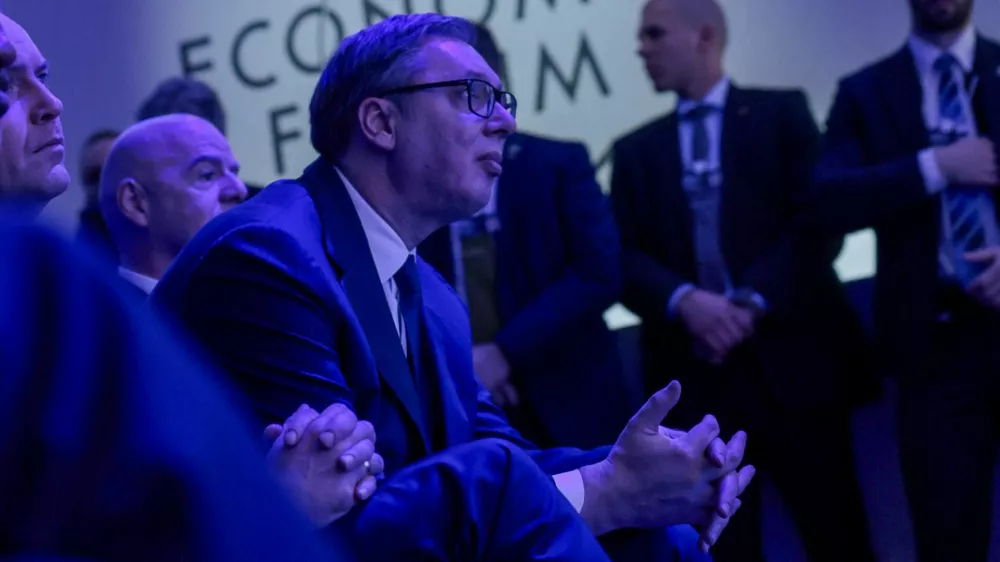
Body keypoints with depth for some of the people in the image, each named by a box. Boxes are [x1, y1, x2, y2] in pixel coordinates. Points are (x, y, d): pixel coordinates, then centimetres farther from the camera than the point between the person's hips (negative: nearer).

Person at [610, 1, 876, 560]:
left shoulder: (782, 112, 7)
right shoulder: (636, 150, 15)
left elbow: (821, 221, -3)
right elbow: (624, 256, 5)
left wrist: (753, 302, -15)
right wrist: (684, 301, -15)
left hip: (792, 358, -2)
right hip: (697, 372, 2)